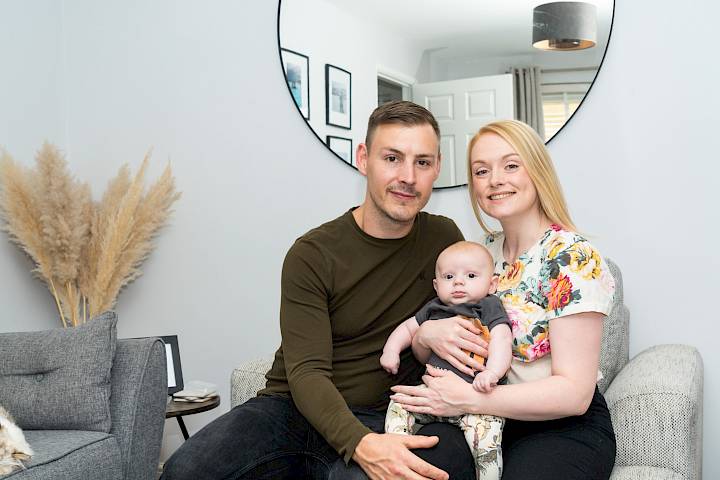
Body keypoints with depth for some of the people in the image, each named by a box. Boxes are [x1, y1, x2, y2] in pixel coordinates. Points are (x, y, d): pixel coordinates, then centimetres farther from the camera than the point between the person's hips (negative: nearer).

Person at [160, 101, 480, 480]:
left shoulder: (444, 238, 2)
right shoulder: (311, 255, -8)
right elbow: (307, 373, -14)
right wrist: (361, 444, -32)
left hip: (373, 421, 1)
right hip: (289, 406, 0)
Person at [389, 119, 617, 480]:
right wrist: (427, 333, -15)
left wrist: (467, 399, -26)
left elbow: (574, 393, -19)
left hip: (565, 428, -4)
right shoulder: (483, 251, 6)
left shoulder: (574, 257, -14)